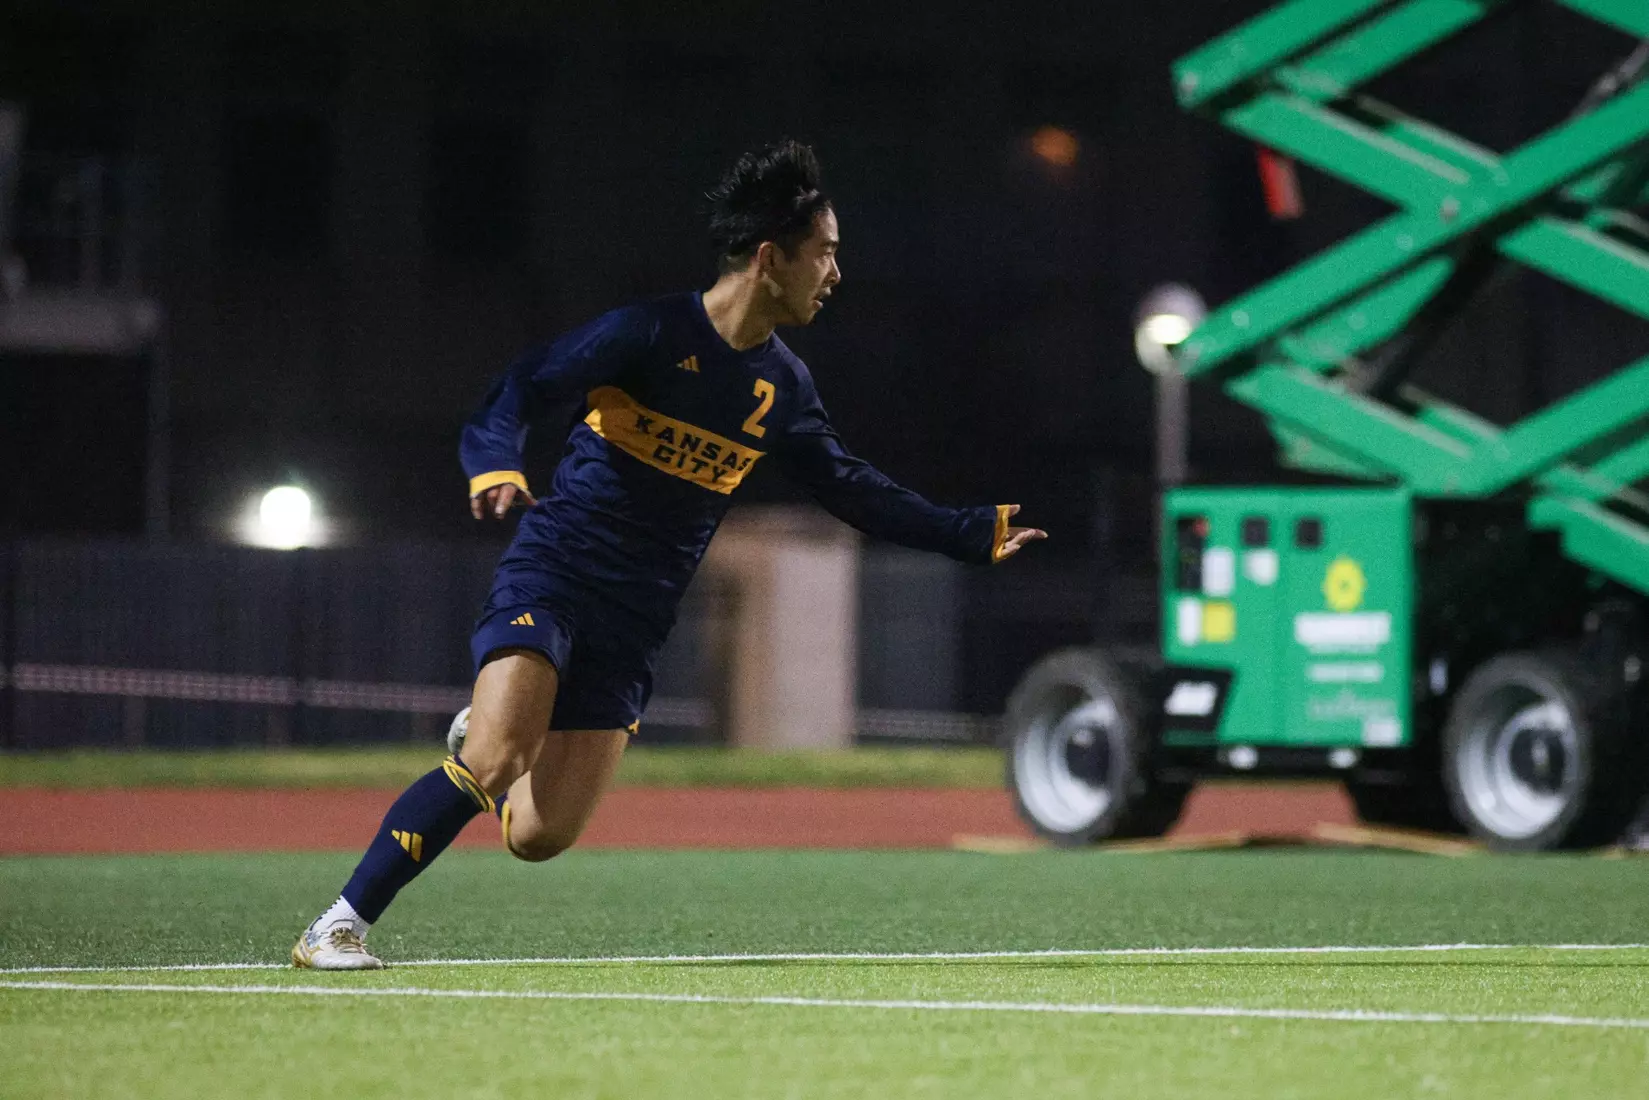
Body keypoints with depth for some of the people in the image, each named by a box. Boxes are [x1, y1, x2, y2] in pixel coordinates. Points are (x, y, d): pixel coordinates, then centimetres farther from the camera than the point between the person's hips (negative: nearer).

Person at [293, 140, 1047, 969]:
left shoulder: (780, 387, 9)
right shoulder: (652, 334, -10)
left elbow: (849, 489, 24)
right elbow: (517, 393, -17)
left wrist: (973, 534, 24)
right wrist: (495, 468, -38)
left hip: (633, 627, 5)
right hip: (550, 579, -5)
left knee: (538, 837, -5)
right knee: (489, 764, -26)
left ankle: (489, 741, 30)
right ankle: (341, 925, -13)